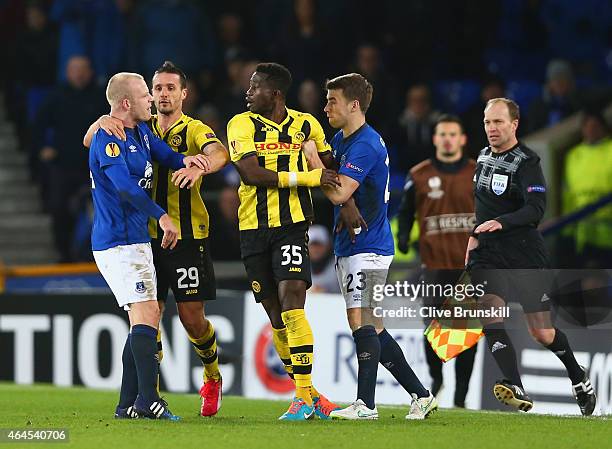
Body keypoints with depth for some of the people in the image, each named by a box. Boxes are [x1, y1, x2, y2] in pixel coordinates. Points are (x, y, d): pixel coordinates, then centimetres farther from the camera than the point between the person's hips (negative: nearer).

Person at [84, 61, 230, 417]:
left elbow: (220, 154, -22)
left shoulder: (195, 130, -1)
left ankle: (212, 377, 25)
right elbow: (90, 144, 8)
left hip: (188, 237, -3)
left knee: (192, 317, -2)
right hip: (148, 236, 3)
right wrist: (102, 122, -15)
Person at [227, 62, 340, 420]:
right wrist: (308, 178, -14)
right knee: (276, 317, 5)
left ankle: (304, 397, -16)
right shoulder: (242, 124, 0)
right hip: (254, 228, 1)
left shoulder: (306, 125, 6)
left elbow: (331, 171, 19)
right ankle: (308, 395, 17)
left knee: (292, 304, -17)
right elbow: (251, 173, -14)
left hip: (292, 225, -1)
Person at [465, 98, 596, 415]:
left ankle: (578, 377, 30)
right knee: (490, 316, -21)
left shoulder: (526, 162, -11)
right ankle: (517, 391, -28)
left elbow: (536, 209, -24)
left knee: (541, 333, 1)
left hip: (525, 257, -5)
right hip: (487, 253, 5)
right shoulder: (483, 157, 11)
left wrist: (500, 223, -38)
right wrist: (476, 235, 21)